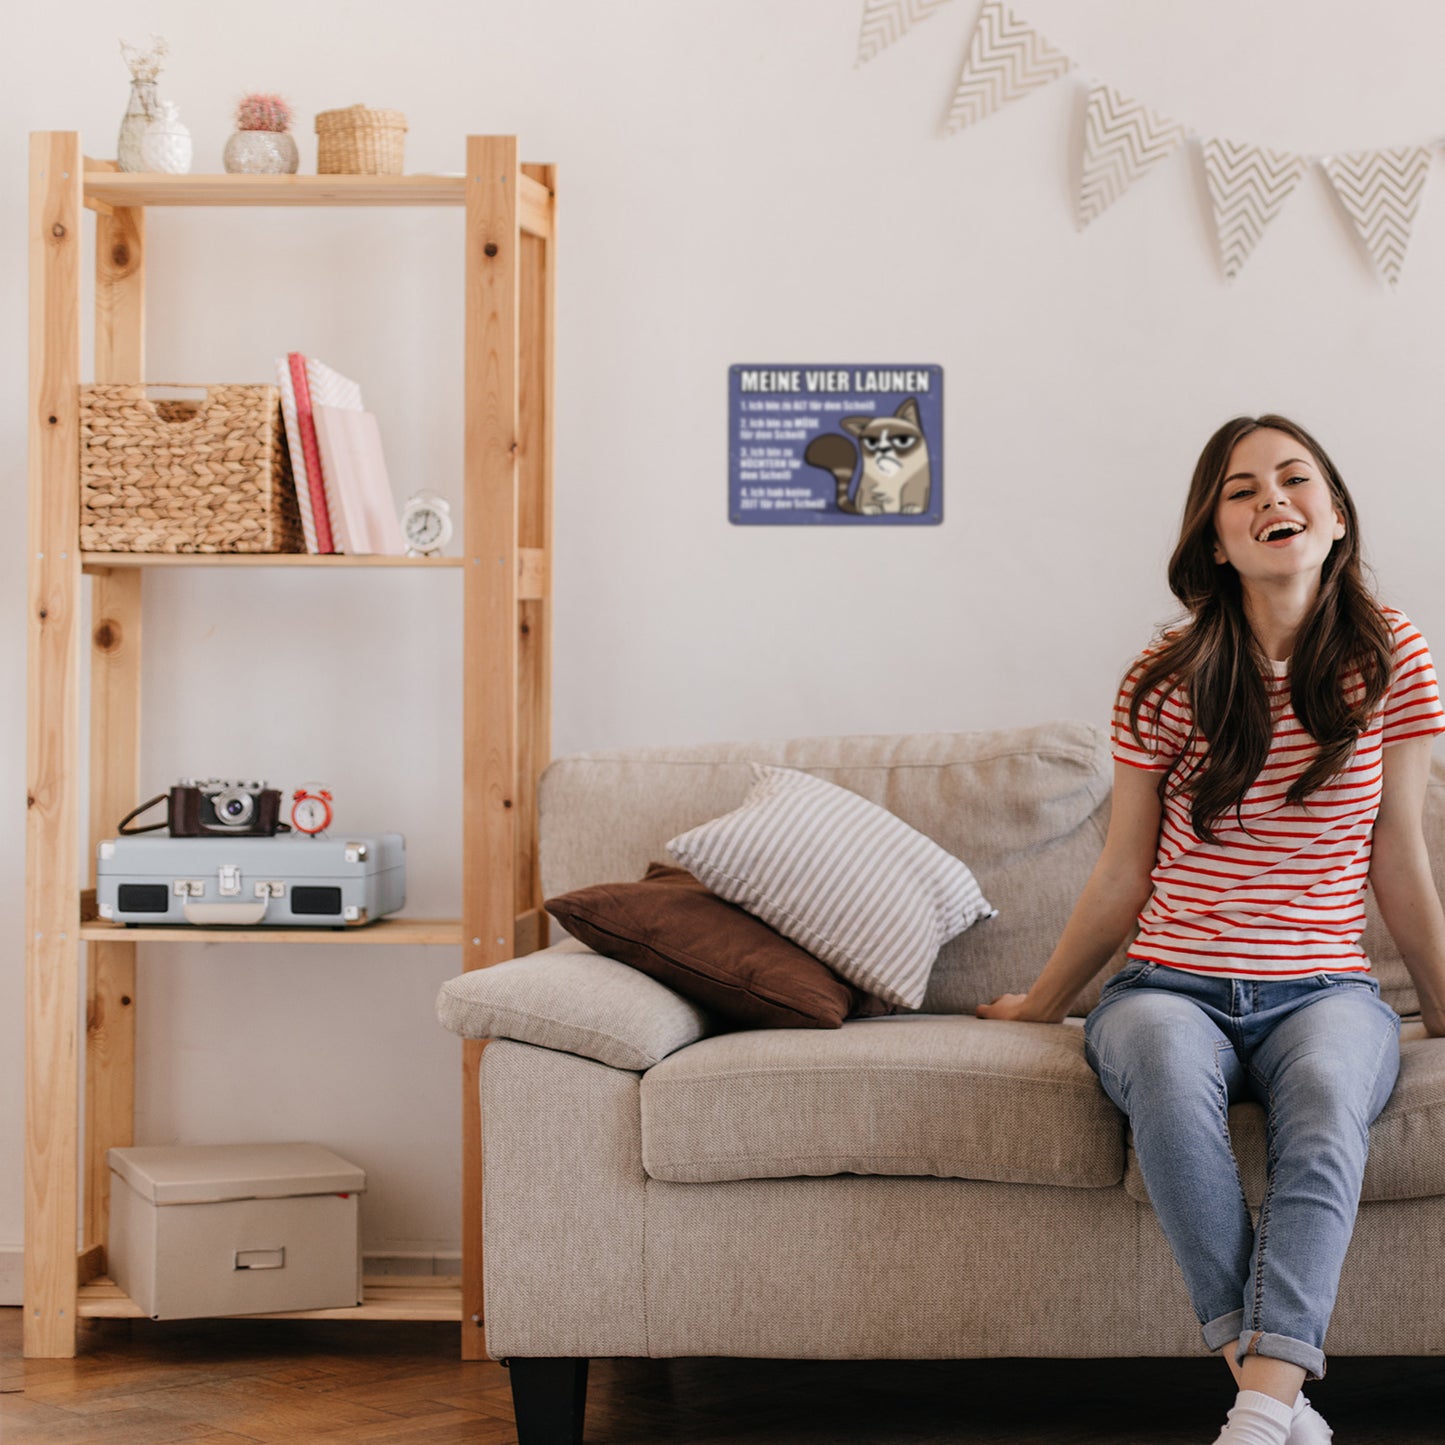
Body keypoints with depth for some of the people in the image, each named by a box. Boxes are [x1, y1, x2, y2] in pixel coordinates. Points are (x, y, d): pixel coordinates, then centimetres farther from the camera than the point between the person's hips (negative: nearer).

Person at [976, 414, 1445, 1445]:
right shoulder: (1168, 682, 2)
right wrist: (1042, 1004, 19)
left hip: (1324, 988, 0)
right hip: (1172, 984, 0)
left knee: (1327, 1088, -37)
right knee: (1166, 1063, -37)